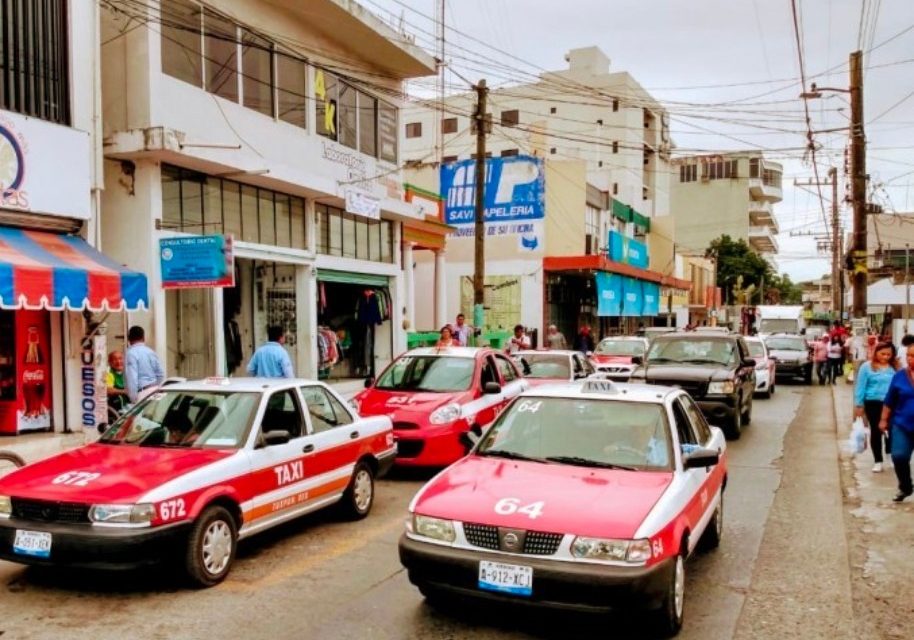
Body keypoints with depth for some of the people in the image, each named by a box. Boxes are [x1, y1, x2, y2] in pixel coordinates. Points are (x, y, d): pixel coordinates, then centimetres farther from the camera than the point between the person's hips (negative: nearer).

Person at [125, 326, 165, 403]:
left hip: (141, 392, -7)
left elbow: (131, 377, -16)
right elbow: (161, 374, 14)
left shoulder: (131, 353, -7)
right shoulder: (151, 352, 13)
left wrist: (133, 398, -16)